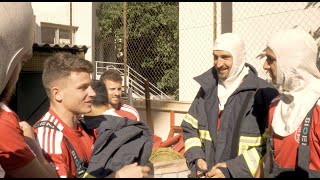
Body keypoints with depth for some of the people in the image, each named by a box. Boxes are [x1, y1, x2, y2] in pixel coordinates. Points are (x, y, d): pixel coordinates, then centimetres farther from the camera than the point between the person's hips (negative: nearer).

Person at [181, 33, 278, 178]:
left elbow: (271, 144, -14)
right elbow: (189, 127, 9)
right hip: (207, 173, 5)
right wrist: (197, 159, -6)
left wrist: (233, 170, -18)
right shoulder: (207, 88, 3)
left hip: (243, 174, -4)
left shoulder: (263, 93, -13)